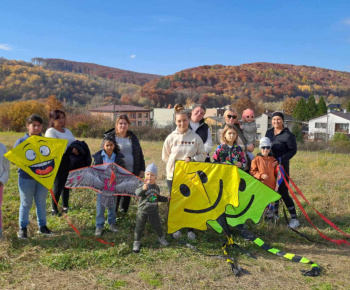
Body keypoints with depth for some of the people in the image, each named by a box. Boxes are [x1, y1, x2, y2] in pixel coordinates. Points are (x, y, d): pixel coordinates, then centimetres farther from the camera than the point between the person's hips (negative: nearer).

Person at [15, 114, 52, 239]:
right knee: (26, 204, 8)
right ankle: (23, 228, 21)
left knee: (41, 203, 13)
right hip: (26, 178, -2)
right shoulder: (21, 142, -4)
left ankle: (42, 226, 26)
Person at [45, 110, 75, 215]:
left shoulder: (67, 131, 20)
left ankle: (65, 206, 24)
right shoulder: (50, 131, -4)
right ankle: (54, 208, 10)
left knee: (67, 184, 12)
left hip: (69, 160, 7)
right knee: (58, 185, -3)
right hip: (59, 160, -7)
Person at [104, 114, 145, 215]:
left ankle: (124, 212, 30)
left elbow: (140, 154, 12)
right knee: (116, 195, 1)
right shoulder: (110, 137, -2)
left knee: (127, 194, 13)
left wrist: (142, 169, 8)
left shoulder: (132, 137, 9)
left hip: (131, 173, 4)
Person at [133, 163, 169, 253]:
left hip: (154, 211, 4)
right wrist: (143, 188, -52)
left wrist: (166, 198, 14)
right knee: (140, 227, 5)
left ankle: (161, 238, 39)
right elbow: (137, 193, -34)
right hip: (143, 211, -4)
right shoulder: (144, 186, -14)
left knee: (157, 226, 15)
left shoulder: (156, 187, 4)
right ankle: (136, 242, 21)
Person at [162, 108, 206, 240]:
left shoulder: (195, 137, -1)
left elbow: (203, 155, 3)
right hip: (173, 175, 0)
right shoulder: (171, 137, -1)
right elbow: (165, 156, 6)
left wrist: (192, 159, -13)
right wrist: (175, 163, -2)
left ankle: (190, 229, 21)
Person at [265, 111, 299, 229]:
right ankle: (275, 214, 28)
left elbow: (293, 150, -12)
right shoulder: (269, 132, 8)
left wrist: (279, 160, -20)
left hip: (282, 166, -6)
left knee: (283, 192, -6)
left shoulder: (288, 135, -12)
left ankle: (294, 217, 7)